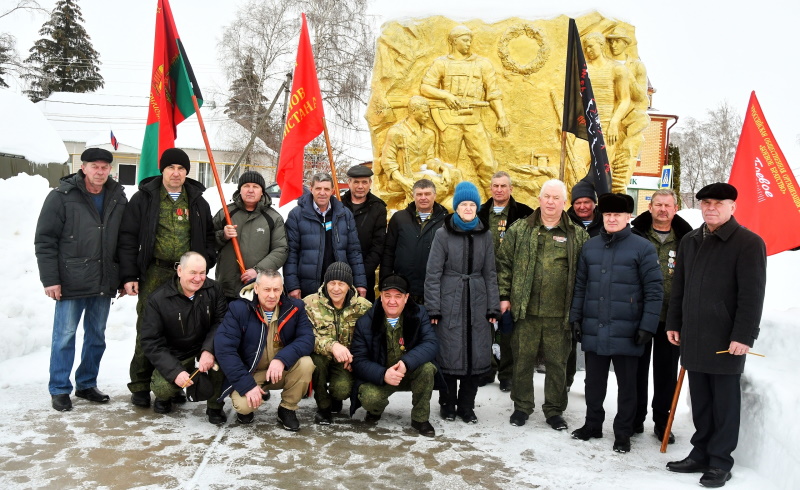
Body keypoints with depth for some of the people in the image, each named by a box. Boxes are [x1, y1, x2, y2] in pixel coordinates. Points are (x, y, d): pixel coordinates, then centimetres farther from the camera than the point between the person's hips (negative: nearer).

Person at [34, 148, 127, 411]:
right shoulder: (62, 196, -6)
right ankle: (59, 390, 15)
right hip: (71, 282, -4)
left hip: (104, 283, 4)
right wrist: (50, 279, -10)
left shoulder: (118, 198, 7)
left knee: (97, 336, 12)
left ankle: (87, 384, 26)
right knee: (65, 336, 2)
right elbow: (44, 240, -6)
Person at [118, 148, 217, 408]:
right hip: (154, 275, -2)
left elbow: (209, 237, 18)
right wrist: (129, 276, -6)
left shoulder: (197, 201, 12)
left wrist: (205, 263, 1)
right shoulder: (144, 198, 3)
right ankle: (140, 387, 14)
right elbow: (128, 238, 0)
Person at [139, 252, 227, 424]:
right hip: (174, 355, -1)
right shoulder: (157, 299, -14)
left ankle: (215, 406, -10)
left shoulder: (213, 289, -8)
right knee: (163, 388, -27)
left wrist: (209, 350, -33)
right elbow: (150, 342, -14)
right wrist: (175, 371, -25)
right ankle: (164, 396, 15)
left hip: (206, 347, 1)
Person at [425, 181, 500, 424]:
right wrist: (433, 308, -8)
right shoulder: (443, 234, -2)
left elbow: (490, 274, 10)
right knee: (449, 355, 1)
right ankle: (447, 404, 20)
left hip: (477, 303, 3)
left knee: (476, 356, 6)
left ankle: (466, 406, 21)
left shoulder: (484, 235, 8)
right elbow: (433, 273, -3)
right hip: (450, 302, -3)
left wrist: (493, 308, 5)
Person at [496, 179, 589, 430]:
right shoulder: (520, 229, 5)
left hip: (559, 314, 0)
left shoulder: (577, 235, 5)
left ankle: (554, 411, 25)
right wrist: (504, 296, -1)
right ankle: (522, 407, 25)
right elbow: (504, 262, 5)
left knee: (557, 364, 9)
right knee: (523, 360, 9)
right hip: (525, 310, 0)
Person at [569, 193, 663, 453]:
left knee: (627, 386, 9)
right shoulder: (590, 247, 9)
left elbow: (654, 290, -7)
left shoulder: (642, 248, -5)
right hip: (594, 331, 4)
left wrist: (647, 326, -12)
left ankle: (623, 433, 21)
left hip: (626, 333, -4)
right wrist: (576, 317, 7)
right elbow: (580, 285, 13)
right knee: (594, 382, 15)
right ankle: (592, 424, 31)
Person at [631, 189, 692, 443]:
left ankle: (662, 420, 22)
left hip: (671, 318, 1)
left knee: (666, 371, 9)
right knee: (637, 367, 9)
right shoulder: (636, 236, 1)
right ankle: (635, 418, 22)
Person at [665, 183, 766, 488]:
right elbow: (678, 287, 17)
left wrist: (743, 336, -16)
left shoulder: (748, 243, -7)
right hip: (692, 337, 6)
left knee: (724, 402, 4)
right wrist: (673, 323, 14)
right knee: (700, 402, 13)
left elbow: (752, 294, -12)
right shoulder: (689, 242, 12)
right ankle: (701, 454, 24)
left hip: (726, 340, -6)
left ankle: (720, 463, 14)